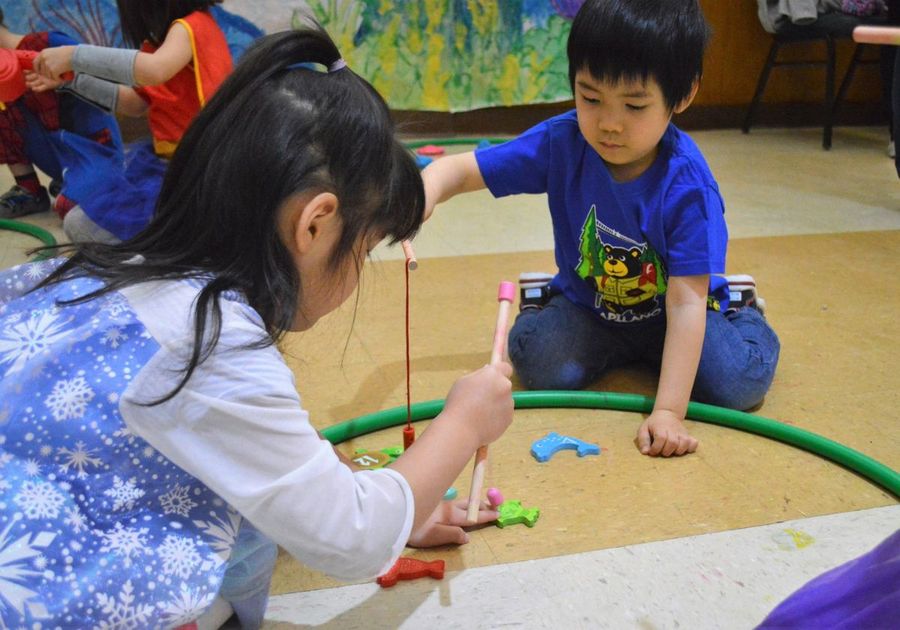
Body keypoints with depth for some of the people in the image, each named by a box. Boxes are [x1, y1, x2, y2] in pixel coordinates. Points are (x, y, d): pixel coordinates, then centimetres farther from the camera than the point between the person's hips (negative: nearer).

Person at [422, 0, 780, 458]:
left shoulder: (686, 184, -28)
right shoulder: (561, 143, -20)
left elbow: (686, 301, -30)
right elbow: (459, 169, -17)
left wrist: (668, 411, -37)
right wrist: (426, 191, -42)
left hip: (667, 312, -1)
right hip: (586, 305, 1)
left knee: (740, 382, -21)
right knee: (541, 365, -27)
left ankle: (737, 306, 14)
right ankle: (546, 302, 9)